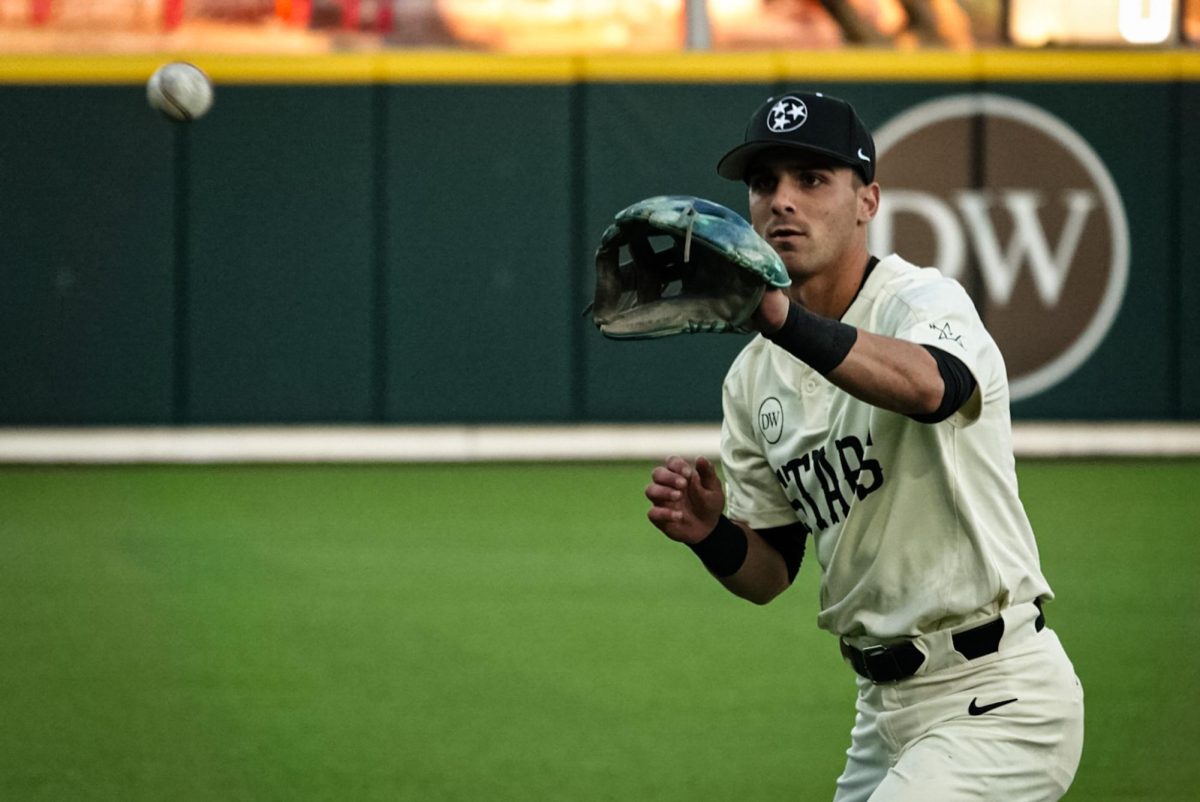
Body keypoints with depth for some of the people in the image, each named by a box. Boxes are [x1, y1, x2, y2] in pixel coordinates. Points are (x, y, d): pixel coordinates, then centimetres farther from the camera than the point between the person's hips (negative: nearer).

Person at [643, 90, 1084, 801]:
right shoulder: (755, 377, 9)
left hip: (997, 699, -8)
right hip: (887, 708, 8)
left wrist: (782, 318, -55)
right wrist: (711, 533, -9)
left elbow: (928, 387, -40)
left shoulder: (925, 299, -13)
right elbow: (769, 574, 15)